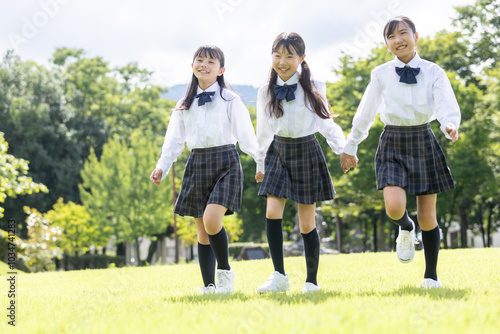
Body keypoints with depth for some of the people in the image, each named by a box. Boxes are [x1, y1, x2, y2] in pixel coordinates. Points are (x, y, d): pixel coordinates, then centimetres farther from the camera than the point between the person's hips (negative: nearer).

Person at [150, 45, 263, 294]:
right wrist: (162, 167, 3)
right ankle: (209, 286, 9)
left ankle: (225, 272, -3)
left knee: (211, 219, -23)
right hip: (197, 164, 4)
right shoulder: (185, 105, 13)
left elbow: (246, 135, -2)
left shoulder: (230, 100, 2)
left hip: (225, 162, -4)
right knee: (202, 232, 3)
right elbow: (174, 140, 14)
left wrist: (261, 162, -13)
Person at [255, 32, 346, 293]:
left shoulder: (314, 89, -2)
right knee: (272, 212, -15)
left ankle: (312, 281, 12)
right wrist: (260, 164, 18)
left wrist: (343, 150, -9)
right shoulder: (266, 93, 4)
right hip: (278, 152, 2)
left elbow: (327, 124, 4)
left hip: (306, 153, -2)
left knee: (307, 223, 0)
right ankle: (279, 276, -9)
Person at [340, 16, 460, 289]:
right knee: (394, 207, -21)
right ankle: (406, 230, 17)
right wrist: (350, 147, 14)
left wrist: (450, 126, -36)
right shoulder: (381, 74, 1)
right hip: (392, 142, 0)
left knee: (427, 216, 2)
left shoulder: (433, 72, -1)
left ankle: (431, 276, 18)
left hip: (423, 141, 0)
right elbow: (365, 114, 9)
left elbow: (446, 105, -13)